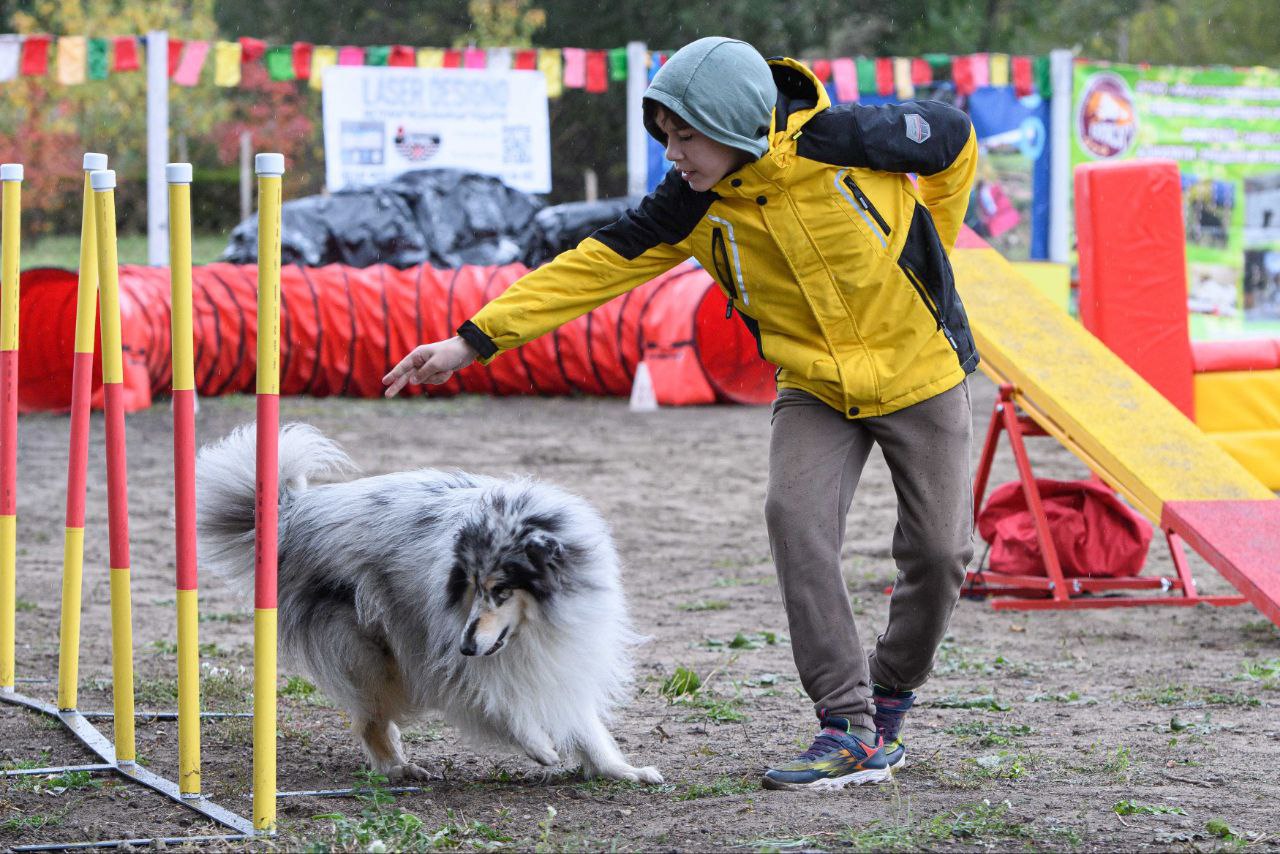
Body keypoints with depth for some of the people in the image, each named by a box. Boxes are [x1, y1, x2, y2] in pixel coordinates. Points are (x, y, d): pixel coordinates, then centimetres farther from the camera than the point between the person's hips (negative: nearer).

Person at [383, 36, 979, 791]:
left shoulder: (847, 142, -23)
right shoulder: (691, 206, -12)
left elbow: (955, 141, -5)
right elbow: (594, 267, -14)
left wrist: (925, 258, 4)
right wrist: (474, 341, -21)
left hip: (919, 370, -2)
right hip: (817, 388, 2)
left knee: (937, 552, 0)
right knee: (795, 517, -21)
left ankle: (891, 697, 27)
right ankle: (848, 728, -16)